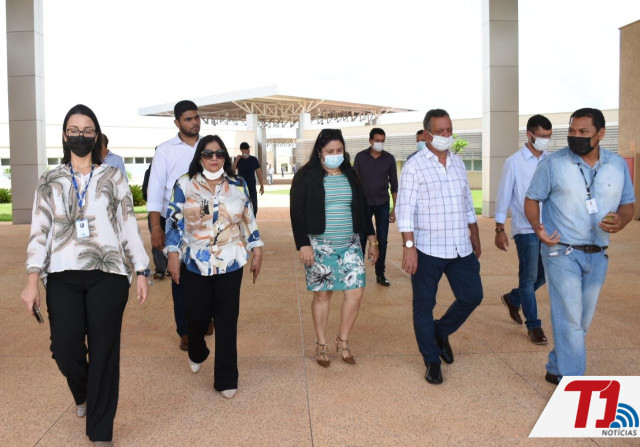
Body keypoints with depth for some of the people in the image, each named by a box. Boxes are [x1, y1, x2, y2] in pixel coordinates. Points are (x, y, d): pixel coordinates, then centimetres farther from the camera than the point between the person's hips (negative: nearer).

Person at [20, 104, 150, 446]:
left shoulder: (113, 177, 8)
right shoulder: (49, 181, 11)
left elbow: (129, 226, 6)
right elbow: (39, 232, 6)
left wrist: (142, 272, 1)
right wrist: (32, 282, -3)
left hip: (108, 274, -1)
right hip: (63, 276, 1)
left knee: (104, 351, 0)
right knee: (65, 348, -6)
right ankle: (83, 395, 31)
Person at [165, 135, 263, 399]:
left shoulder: (238, 185, 4)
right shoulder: (185, 185, -2)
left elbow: (249, 221, 9)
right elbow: (174, 222, -2)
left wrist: (257, 251, 7)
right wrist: (173, 255, -6)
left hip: (230, 264, 1)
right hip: (195, 264, -1)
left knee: (227, 320, 2)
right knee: (197, 316, 7)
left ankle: (226, 379, 13)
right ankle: (197, 353, 42)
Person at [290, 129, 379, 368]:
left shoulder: (350, 175, 10)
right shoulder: (306, 177, -4)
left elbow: (362, 209, 15)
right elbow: (297, 213, -6)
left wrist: (372, 238, 12)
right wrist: (303, 245, -13)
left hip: (350, 245, 4)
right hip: (319, 246, -4)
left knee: (355, 292, -3)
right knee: (322, 294, 4)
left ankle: (343, 341, 17)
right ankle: (321, 345, 20)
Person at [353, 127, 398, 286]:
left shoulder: (389, 159, 0)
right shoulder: (360, 157, -2)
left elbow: (394, 184, 4)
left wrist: (394, 208, 1)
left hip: (382, 204, 1)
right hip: (364, 203, -1)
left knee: (382, 239, 3)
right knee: (361, 238, 0)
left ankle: (380, 274, 13)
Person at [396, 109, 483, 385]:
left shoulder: (458, 163, 12)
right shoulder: (414, 166, -8)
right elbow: (405, 209, -12)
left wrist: (475, 238, 19)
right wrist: (409, 245, -19)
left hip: (460, 248, 6)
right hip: (427, 249, -5)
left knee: (472, 296, 10)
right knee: (424, 306, 5)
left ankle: (441, 332, 34)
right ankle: (432, 361, 22)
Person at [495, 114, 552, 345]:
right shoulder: (514, 163, -7)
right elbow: (503, 196, -5)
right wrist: (499, 230, -7)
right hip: (525, 229, -5)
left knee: (546, 273, 11)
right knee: (530, 277, 2)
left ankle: (513, 298, 36)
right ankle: (533, 326, 14)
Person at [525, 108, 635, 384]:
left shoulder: (618, 165, 3)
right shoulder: (553, 164, -8)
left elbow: (628, 204, 10)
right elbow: (531, 200, -2)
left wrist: (621, 221, -14)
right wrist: (538, 228, -21)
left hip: (597, 255, 5)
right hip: (562, 252, -5)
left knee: (582, 321, 14)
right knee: (570, 319, -8)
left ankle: (556, 369, 32)